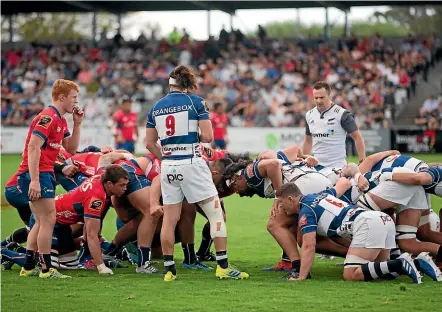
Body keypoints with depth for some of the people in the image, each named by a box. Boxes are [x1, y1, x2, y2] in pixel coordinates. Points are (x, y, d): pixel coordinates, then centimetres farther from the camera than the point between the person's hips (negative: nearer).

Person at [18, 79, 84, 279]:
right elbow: (33, 147, -21)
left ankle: (28, 267, 18)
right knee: (48, 219, -8)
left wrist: (77, 124, 9)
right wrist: (34, 180, -26)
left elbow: (71, 149, 19)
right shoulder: (48, 118, -15)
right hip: (36, 174, -11)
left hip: (45, 173, 11)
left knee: (41, 222, 14)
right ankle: (46, 269, -5)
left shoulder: (61, 121, 16)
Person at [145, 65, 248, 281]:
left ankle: (169, 269, 9)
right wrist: (196, 137, 10)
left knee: (169, 218, 8)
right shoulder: (195, 102, -5)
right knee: (216, 213, 3)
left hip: (168, 166, 5)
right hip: (192, 164, -4)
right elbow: (208, 136, -11)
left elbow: (150, 143, 10)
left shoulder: (156, 108, 8)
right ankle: (222, 267, 0)